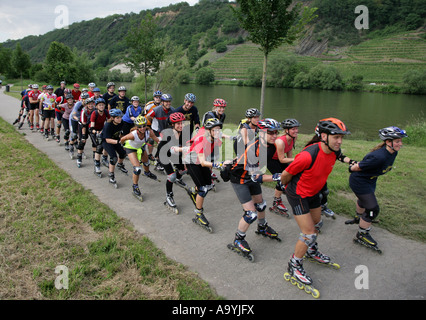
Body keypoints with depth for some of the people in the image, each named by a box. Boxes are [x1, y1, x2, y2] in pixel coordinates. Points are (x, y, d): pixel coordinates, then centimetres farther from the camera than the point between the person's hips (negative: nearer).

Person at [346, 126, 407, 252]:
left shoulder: (393, 153, -9)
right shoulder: (379, 157, -38)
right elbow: (357, 167, -28)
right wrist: (351, 168, -7)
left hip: (370, 180, 9)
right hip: (359, 181, -9)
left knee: (364, 199, 32)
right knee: (373, 209, -7)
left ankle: (359, 218, 62)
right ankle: (362, 235, 13)